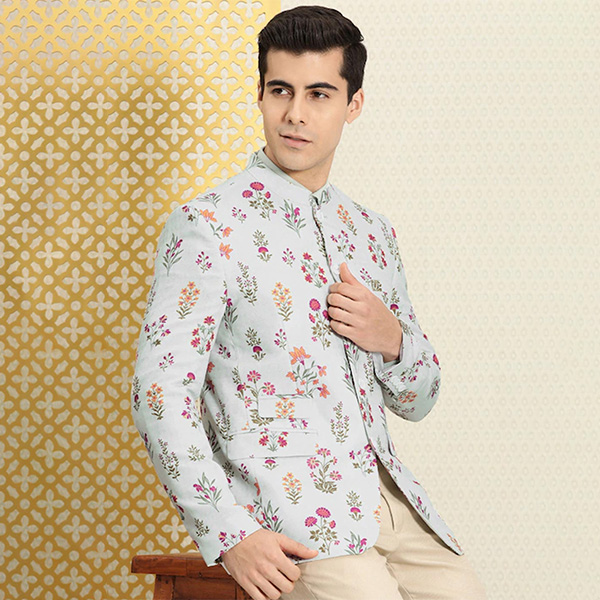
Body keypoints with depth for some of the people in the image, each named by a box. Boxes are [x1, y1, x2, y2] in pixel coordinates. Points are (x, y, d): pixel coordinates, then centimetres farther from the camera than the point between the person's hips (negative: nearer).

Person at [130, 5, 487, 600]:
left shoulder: (372, 232, 15)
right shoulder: (207, 224, -4)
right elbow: (160, 395, -11)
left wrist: (393, 339, -1)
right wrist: (229, 537, -19)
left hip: (389, 501, 5)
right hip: (288, 519, -5)